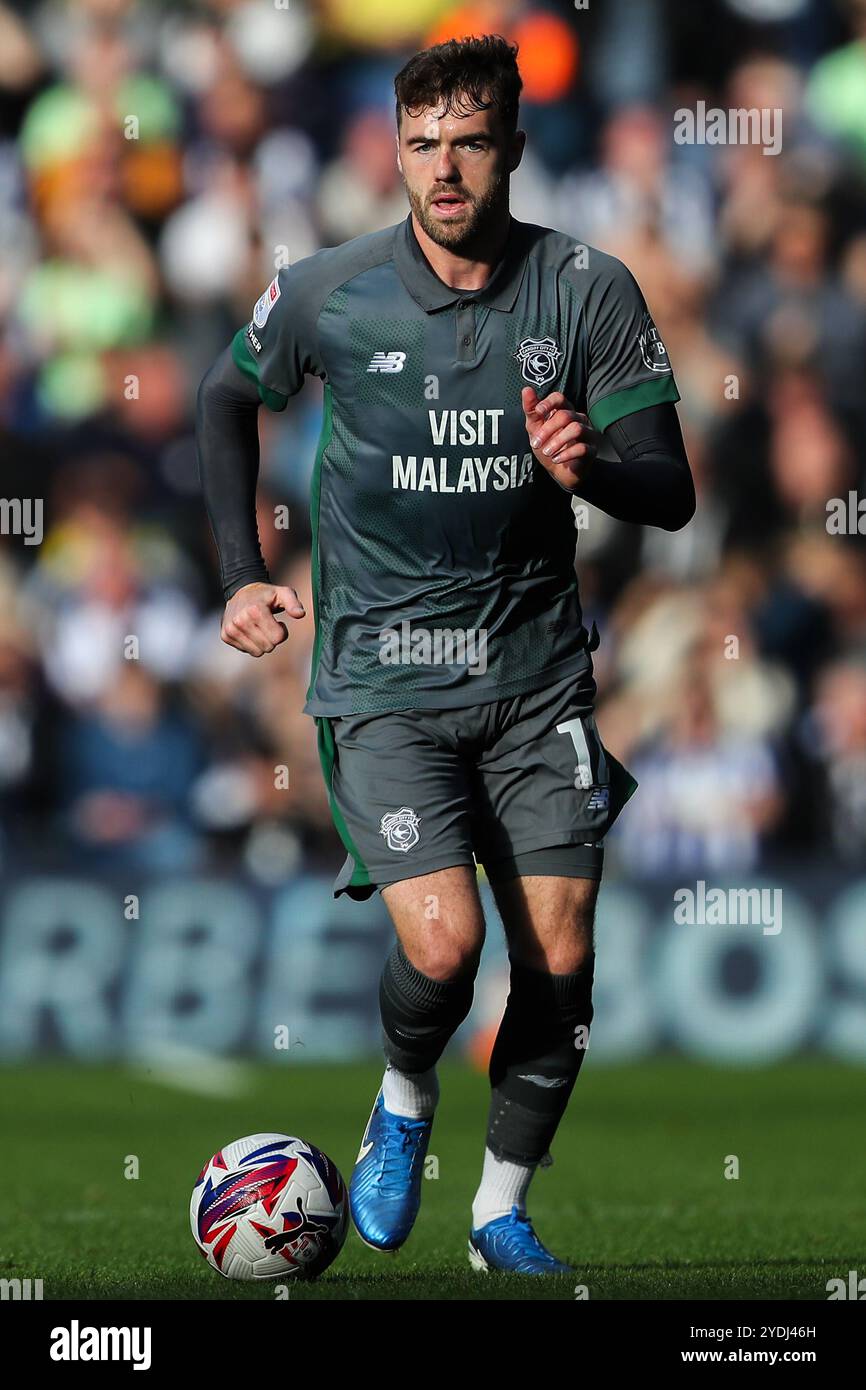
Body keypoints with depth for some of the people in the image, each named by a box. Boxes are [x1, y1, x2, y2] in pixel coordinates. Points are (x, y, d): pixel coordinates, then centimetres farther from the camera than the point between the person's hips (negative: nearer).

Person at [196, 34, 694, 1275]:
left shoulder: (589, 290, -5)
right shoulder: (326, 295, -6)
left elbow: (672, 494, -3)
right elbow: (228, 400, 16)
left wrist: (588, 465, -25)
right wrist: (241, 576, 11)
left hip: (537, 672, 2)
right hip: (384, 680, -2)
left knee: (560, 959, -1)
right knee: (443, 942, -18)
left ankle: (503, 1212, 19)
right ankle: (404, 1104, 15)